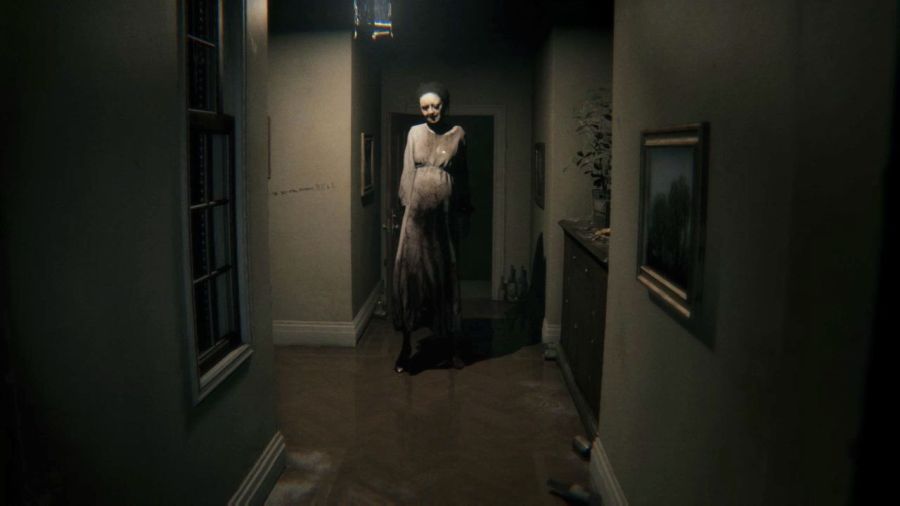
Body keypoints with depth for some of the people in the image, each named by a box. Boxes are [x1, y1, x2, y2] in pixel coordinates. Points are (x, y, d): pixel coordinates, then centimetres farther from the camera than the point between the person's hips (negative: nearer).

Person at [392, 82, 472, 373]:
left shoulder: (457, 134, 4)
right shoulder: (415, 133, 7)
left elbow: (462, 176, 9)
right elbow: (408, 173, 8)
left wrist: (463, 214, 8)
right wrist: (406, 205, 3)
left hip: (445, 214, 0)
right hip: (417, 213, 1)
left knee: (446, 276, 6)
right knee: (410, 272, -3)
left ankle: (453, 347, 18)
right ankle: (406, 346, 9)